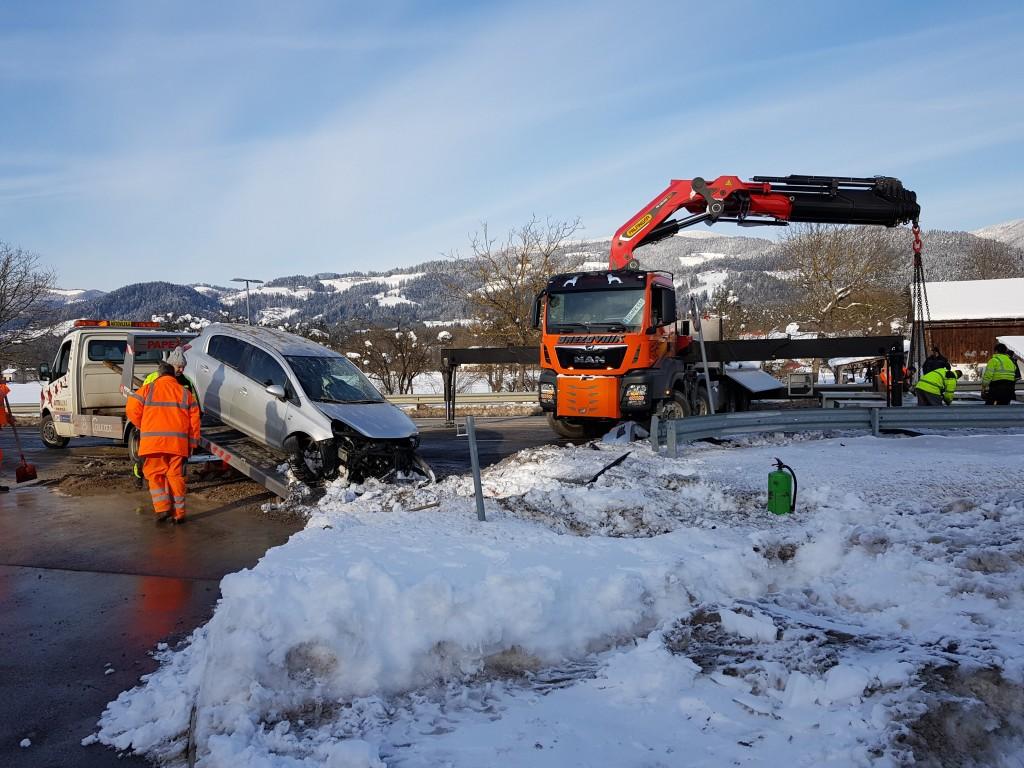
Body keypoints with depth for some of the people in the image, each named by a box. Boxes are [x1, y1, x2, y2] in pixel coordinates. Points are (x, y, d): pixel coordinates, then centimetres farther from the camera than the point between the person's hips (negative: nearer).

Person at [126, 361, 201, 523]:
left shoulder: (148, 389, 6)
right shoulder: (185, 392, 12)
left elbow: (132, 410, 2)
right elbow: (194, 420, 8)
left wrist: (143, 427, 19)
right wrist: (192, 443, 12)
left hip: (154, 441, -2)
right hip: (178, 442, 2)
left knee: (155, 474, 10)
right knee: (175, 475, 7)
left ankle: (162, 508, -1)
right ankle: (178, 513, 9)